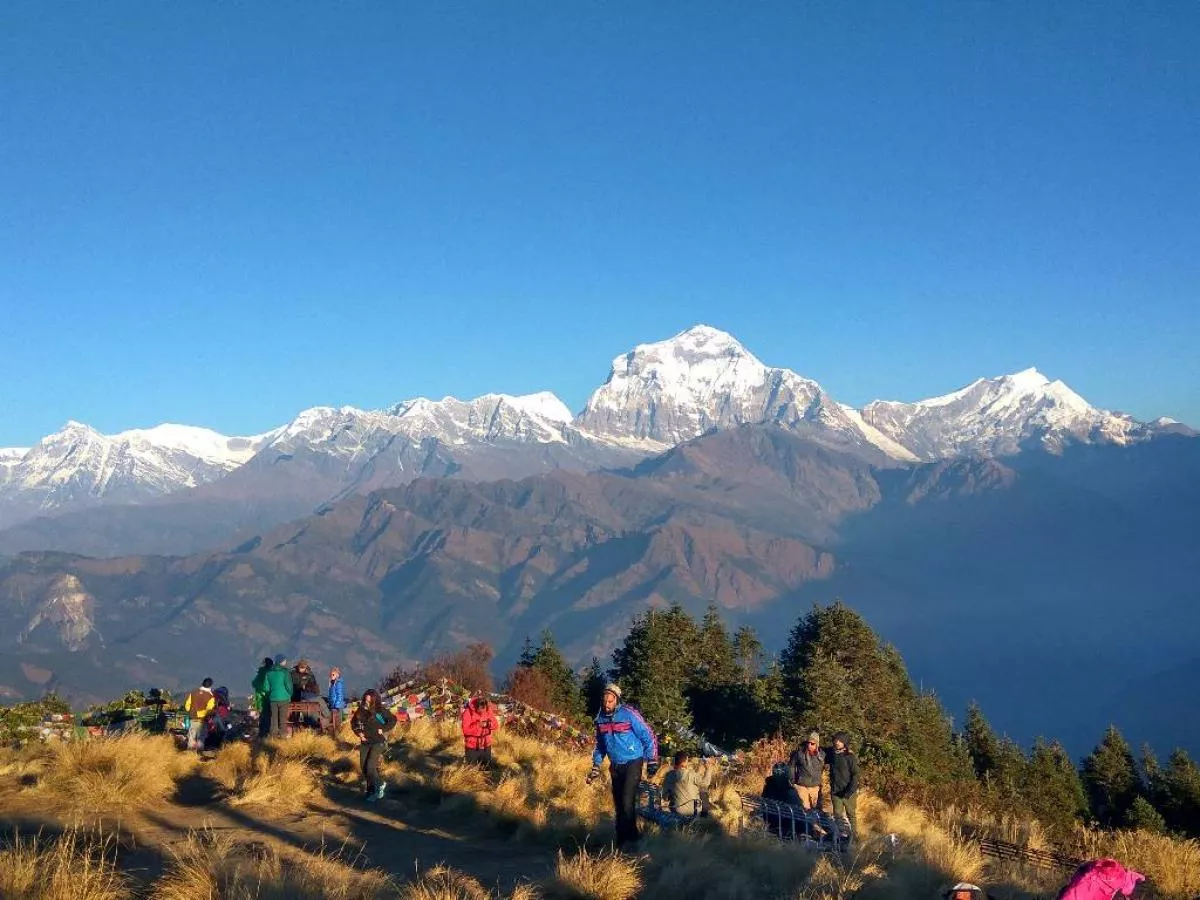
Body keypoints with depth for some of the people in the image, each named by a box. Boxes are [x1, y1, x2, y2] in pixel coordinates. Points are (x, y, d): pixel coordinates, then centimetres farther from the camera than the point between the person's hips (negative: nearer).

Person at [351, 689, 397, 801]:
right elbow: (353, 722, 12)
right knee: (363, 767, 5)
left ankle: (380, 785, 11)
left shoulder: (381, 710, -15)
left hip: (378, 742, -5)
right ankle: (370, 791, 22)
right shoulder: (361, 710, -4)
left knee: (370, 767, -14)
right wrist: (358, 732, -2)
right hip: (365, 743, 5)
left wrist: (382, 730, -14)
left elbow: (392, 720, -7)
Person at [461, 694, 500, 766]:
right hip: (472, 748, -4)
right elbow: (465, 730, -19)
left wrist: (491, 724, -20)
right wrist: (478, 725, -29)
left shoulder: (489, 711, -3)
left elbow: (496, 726, 2)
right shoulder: (468, 712, -15)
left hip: (486, 746, 4)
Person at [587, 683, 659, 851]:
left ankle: (628, 837, -1)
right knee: (618, 804, 8)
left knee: (627, 802, -14)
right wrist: (596, 767, 12)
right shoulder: (600, 718, -1)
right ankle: (627, 838, 19)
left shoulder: (629, 714, -18)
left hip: (633, 763, -6)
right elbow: (600, 744, 15)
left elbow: (648, 737, -11)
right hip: (615, 766, 6)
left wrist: (652, 761, -8)